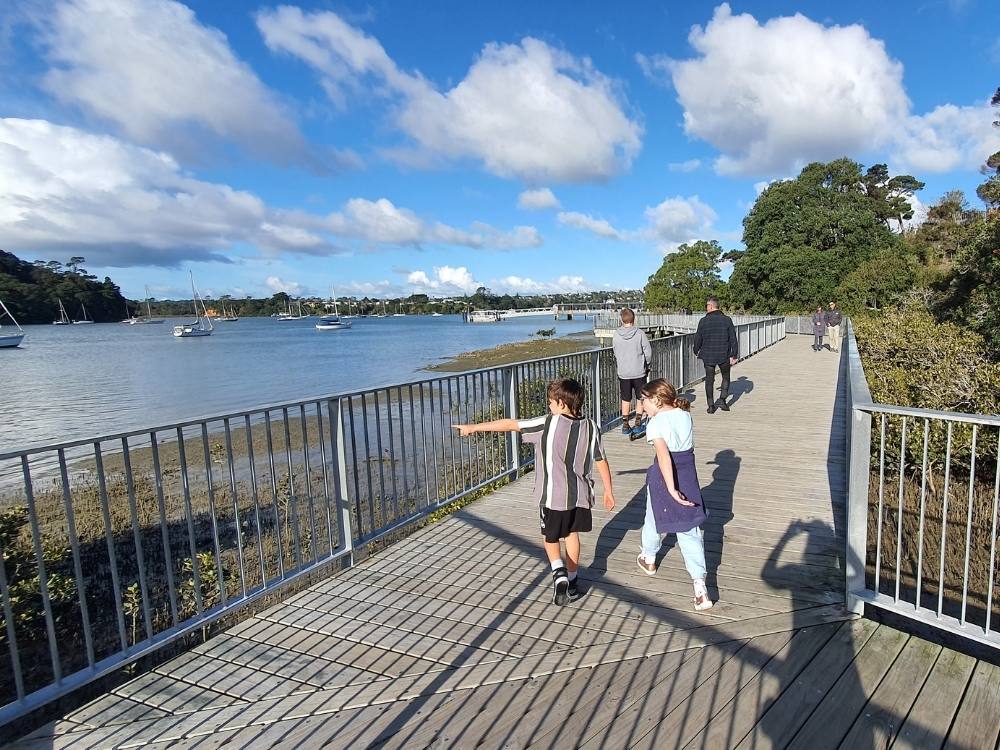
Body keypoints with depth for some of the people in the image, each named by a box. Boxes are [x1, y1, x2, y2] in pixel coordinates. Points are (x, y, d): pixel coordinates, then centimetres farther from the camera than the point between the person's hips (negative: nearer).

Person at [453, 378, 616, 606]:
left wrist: (473, 427, -11)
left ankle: (559, 572, -5)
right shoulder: (591, 427, -4)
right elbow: (602, 462, 2)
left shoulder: (549, 423, -18)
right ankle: (571, 582, 32)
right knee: (572, 534, 23)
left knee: (551, 537, 17)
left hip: (554, 495, -4)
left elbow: (510, 425, -17)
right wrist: (608, 491, 15)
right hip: (580, 495, 4)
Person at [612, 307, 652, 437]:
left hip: (623, 373, 2)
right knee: (640, 398, 12)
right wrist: (646, 365, 11)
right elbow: (648, 352, -6)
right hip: (639, 372, -2)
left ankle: (625, 425, 15)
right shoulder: (640, 333, -11)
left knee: (625, 399, 13)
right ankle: (638, 423, 10)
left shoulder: (616, 335, -4)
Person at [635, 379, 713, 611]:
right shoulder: (685, 414, 1)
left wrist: (671, 488, -32)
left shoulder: (656, 423, -18)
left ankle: (648, 559, 47)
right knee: (690, 531, 9)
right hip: (689, 473, 5)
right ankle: (699, 585, 1)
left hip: (664, 477, -4)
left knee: (655, 519, 22)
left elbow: (663, 456, -29)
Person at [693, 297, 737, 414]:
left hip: (708, 356, 0)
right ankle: (722, 399, 6)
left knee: (709, 380, 9)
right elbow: (733, 339, -5)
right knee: (726, 377, 19)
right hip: (724, 355, 0)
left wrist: (696, 351, 18)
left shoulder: (703, 321, -7)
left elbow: (698, 338, 0)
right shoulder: (727, 320, -4)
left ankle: (711, 406, 8)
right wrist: (733, 355, 1)